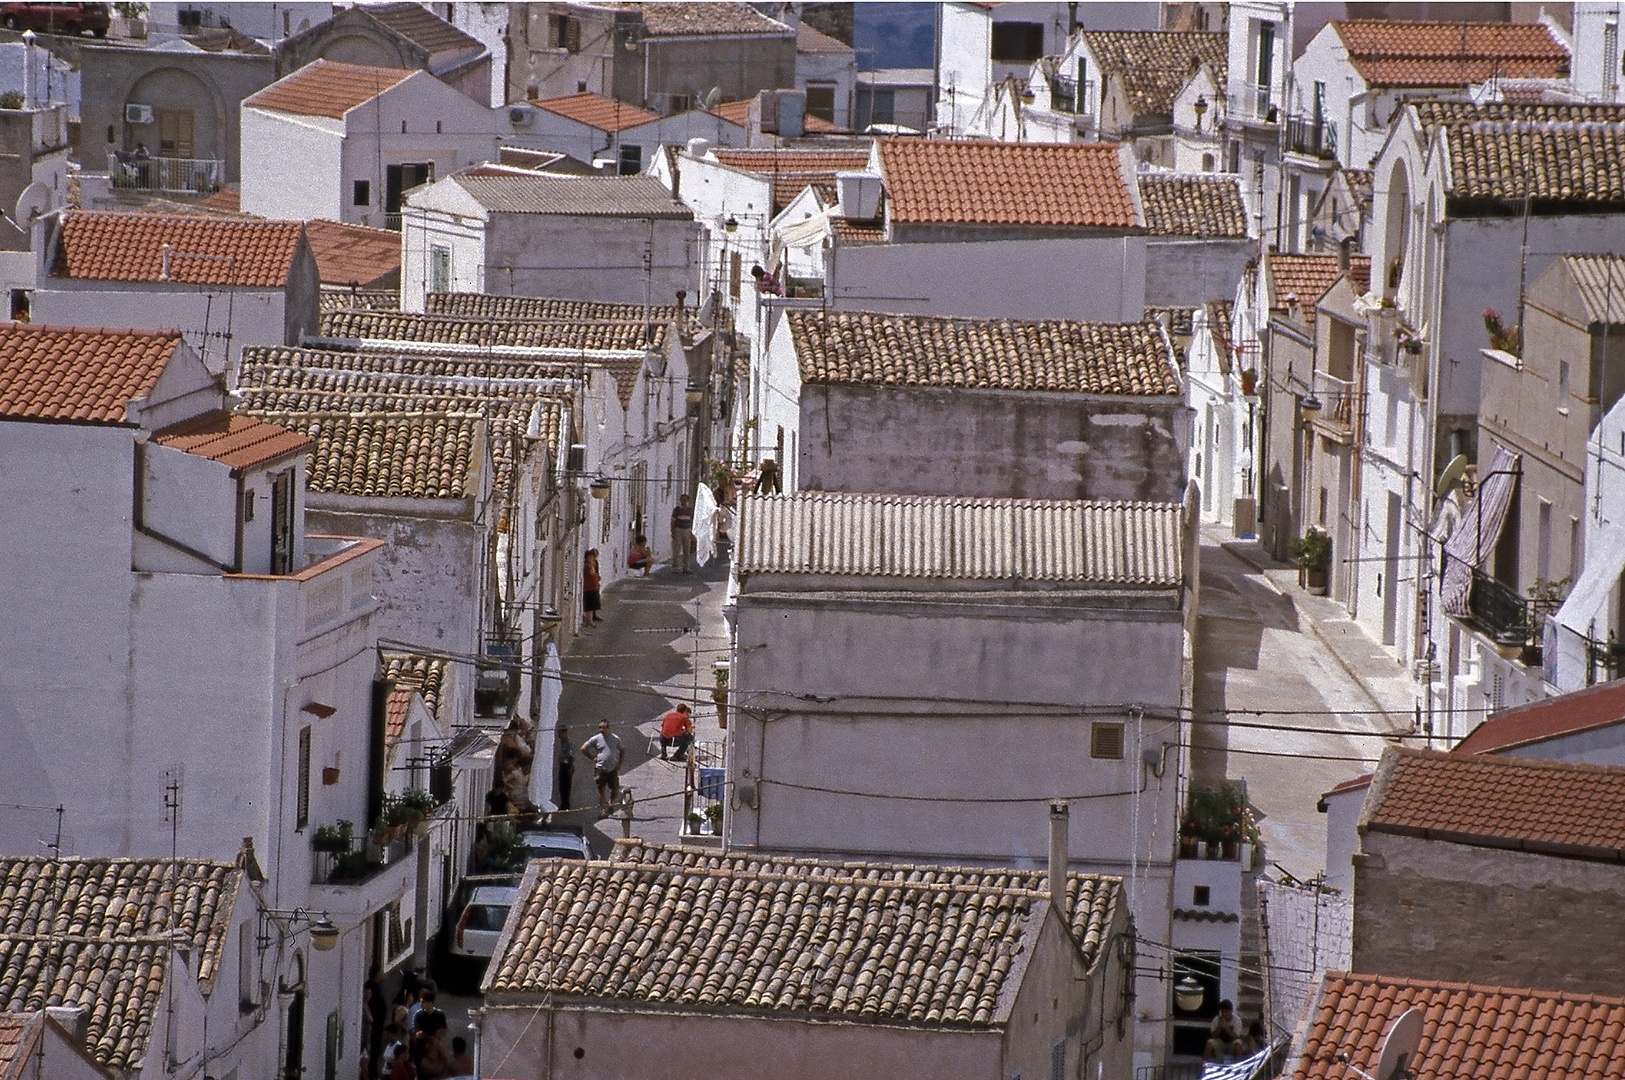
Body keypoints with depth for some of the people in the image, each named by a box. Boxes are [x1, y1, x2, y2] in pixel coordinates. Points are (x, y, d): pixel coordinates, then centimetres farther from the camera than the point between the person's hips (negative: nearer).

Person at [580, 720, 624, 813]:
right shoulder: (596, 739, -2)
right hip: (600, 769, -1)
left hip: (613, 769, 1)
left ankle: (610, 803, 27)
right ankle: (604, 809, 6)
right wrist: (593, 757, -1)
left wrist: (620, 763, 7)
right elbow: (583, 748, 5)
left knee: (615, 790, 2)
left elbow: (622, 751, 18)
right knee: (601, 790, 0)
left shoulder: (616, 739, 3)